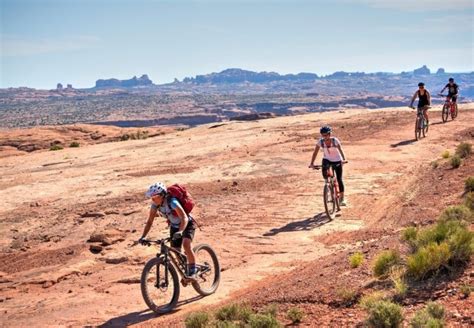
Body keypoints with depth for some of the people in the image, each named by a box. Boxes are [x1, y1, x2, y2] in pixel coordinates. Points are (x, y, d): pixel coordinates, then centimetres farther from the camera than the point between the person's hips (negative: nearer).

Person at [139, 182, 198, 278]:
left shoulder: (172, 202, -35)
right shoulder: (155, 204, -16)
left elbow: (184, 218, -44)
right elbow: (150, 221, -10)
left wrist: (180, 232, -59)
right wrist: (143, 237, -21)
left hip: (187, 224, -6)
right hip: (174, 226, 7)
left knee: (186, 244, -30)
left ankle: (192, 269, -13)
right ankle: (184, 270, 26)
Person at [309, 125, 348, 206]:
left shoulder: (335, 140, -22)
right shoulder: (320, 142, -16)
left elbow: (340, 150, -28)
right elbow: (315, 152, -16)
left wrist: (344, 159, -44)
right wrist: (312, 163, -26)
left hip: (337, 161, -2)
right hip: (327, 159, 2)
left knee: (339, 179, -4)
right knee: (324, 175, -28)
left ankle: (341, 198, 7)